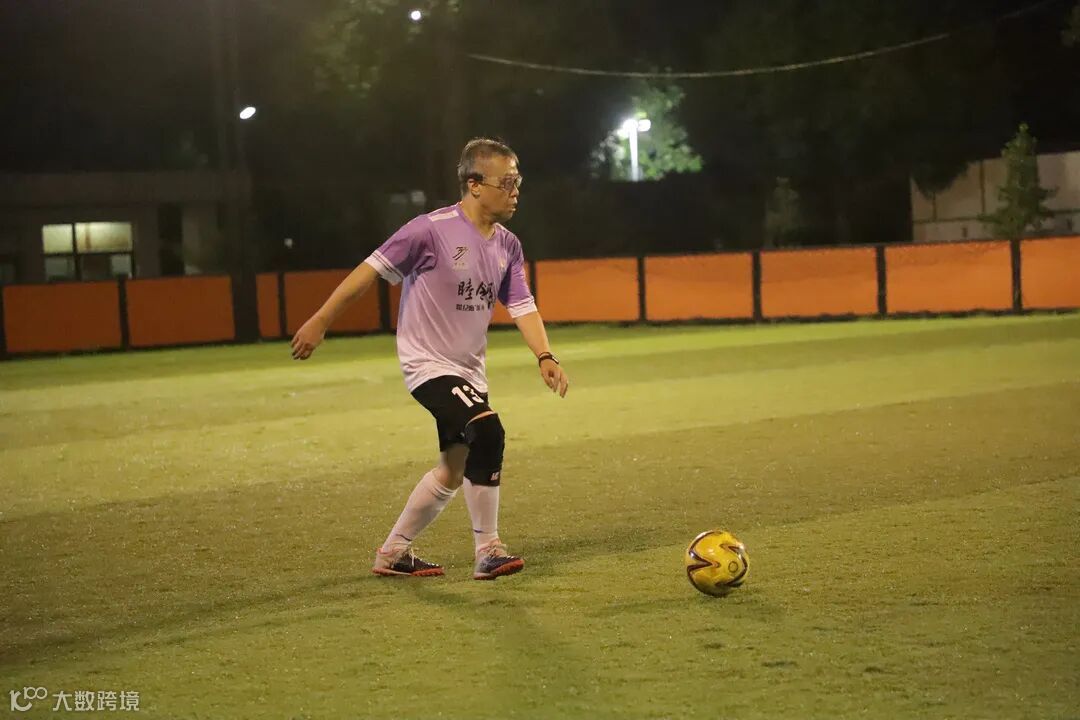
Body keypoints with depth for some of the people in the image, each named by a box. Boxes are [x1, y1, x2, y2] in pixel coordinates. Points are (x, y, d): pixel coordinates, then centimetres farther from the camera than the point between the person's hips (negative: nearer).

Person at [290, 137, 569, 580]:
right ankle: (488, 551, -18)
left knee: (454, 470, 15)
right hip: (427, 363, -8)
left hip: (468, 369, 8)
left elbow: (522, 306, 1)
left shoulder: (507, 246, 2)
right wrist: (320, 322, -12)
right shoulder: (432, 230, -18)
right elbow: (372, 269, -13)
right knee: (487, 431, -28)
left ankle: (393, 553, 31)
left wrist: (544, 357, -16)